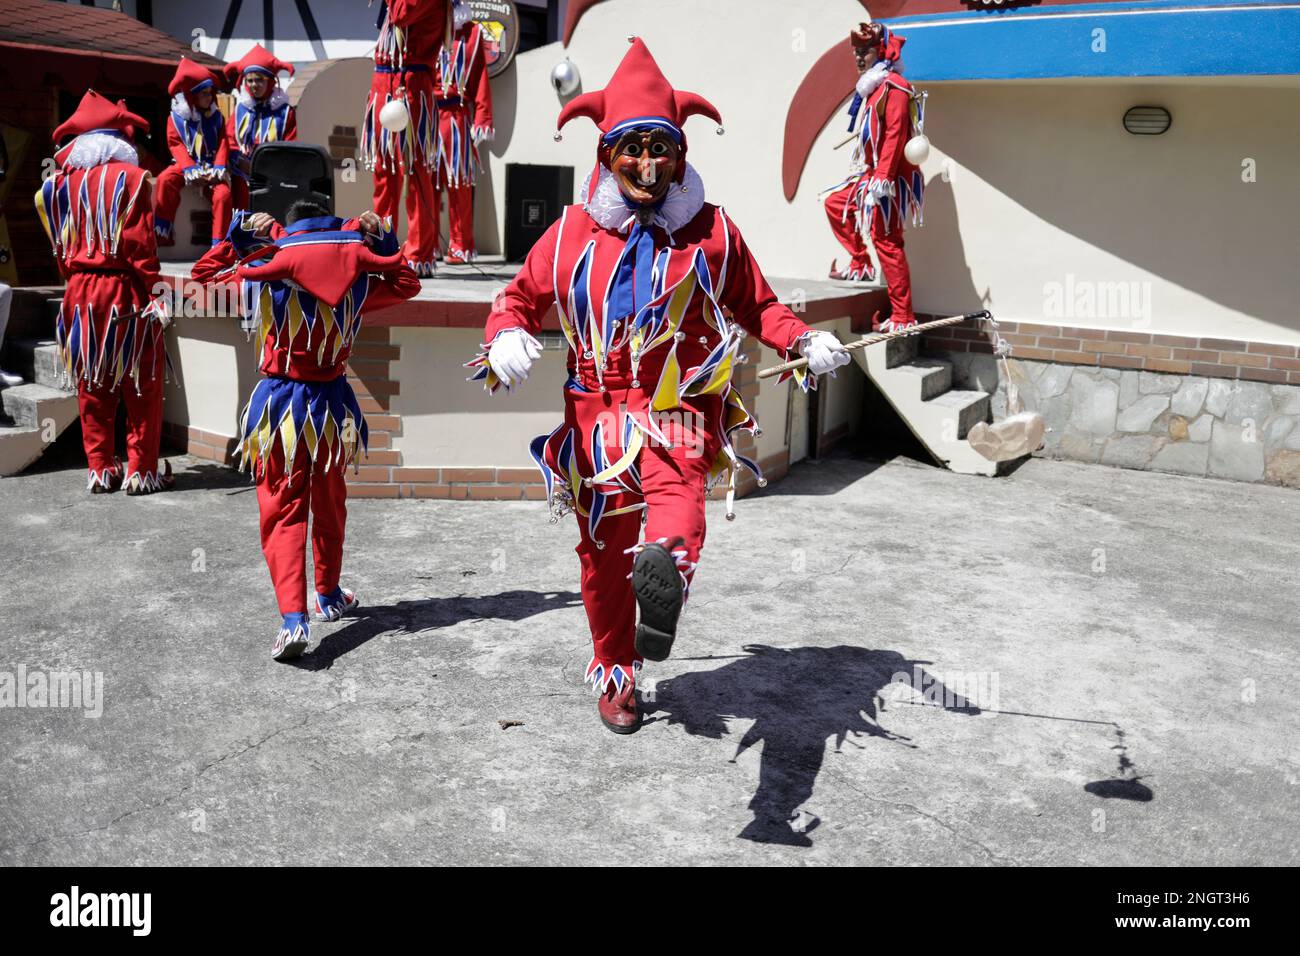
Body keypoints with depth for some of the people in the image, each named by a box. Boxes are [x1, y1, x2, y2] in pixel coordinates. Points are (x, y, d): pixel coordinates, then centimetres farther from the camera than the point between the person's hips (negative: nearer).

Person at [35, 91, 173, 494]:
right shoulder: (130, 177, -6)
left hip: (80, 293, 5)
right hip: (125, 292, -4)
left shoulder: (62, 182, 8)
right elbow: (139, 244, -12)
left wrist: (74, 282, 16)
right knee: (141, 385, 3)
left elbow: (61, 246, 8)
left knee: (92, 385, 11)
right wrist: (155, 294, -10)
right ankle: (142, 470, 4)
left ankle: (101, 469, 15)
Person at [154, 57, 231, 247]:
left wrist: (218, 168, -14)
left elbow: (222, 144, 4)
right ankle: (162, 233, -21)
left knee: (223, 193, -29)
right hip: (186, 165, -1)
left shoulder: (216, 117, 10)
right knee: (165, 179, -30)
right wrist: (190, 169, -21)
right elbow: (176, 146, -3)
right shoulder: (176, 118, 4)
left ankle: (219, 243, -23)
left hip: (212, 167, 1)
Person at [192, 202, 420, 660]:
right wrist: (383, 240, 5)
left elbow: (204, 271, 5)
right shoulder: (355, 283, -6)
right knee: (330, 505, 20)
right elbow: (407, 284, 12)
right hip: (332, 403, 2)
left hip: (280, 404, -2)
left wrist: (239, 233, 0)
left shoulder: (265, 280, -11)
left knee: (283, 512, 1)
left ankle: (293, 618, -14)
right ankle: (329, 595, 37)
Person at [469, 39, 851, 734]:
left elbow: (756, 306, 16)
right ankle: (614, 672, 32)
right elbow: (521, 297, 15)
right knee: (603, 552, 11)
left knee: (676, 480, -36)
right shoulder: (572, 232, 4)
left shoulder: (711, 232, 3)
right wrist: (506, 337, -8)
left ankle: (666, 566, -64)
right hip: (596, 411, 2)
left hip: (679, 409, -1)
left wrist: (802, 341, -4)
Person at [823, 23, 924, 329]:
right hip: (870, 175, 10)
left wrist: (881, 178, -26)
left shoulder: (894, 86, -13)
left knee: (886, 241, -11)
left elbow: (895, 135, -21)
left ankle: (903, 317, -8)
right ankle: (861, 264, 27)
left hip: (888, 178, -10)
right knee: (835, 203, 22)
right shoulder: (872, 87, 15)